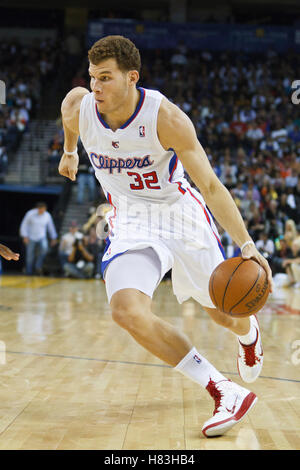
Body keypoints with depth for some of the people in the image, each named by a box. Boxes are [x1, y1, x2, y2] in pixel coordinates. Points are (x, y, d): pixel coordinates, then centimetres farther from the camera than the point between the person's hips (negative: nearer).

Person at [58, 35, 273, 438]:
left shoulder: (167, 118, -27)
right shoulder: (78, 107, -16)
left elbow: (210, 186, -23)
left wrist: (247, 245, -34)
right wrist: (69, 151, 29)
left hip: (182, 215, -2)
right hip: (132, 223, 2)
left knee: (224, 313, 13)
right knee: (127, 310, -26)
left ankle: (249, 333, 55)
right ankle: (224, 393, -19)